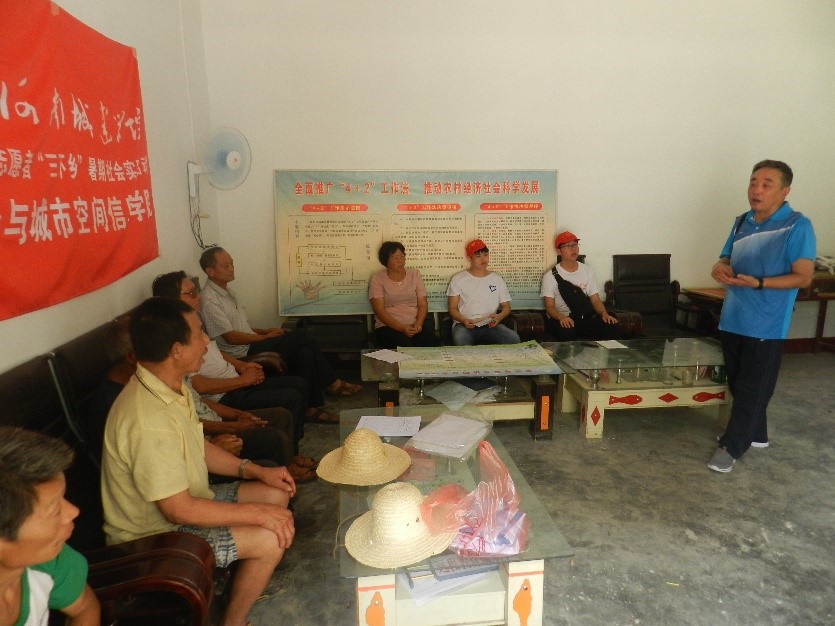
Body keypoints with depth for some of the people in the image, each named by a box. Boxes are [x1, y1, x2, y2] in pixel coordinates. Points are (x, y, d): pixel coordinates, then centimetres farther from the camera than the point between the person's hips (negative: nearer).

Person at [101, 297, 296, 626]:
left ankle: (251, 579, 27)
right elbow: (179, 511, -29)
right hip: (156, 533, -9)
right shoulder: (148, 420, -34)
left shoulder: (171, 386, -4)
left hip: (184, 502, 9)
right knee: (270, 539, -18)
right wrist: (258, 514, -22)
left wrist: (255, 470, -1)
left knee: (276, 494, 7)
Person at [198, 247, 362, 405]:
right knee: (302, 336, -16)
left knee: (304, 352, -13)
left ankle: (313, 406, -9)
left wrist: (266, 331, 6)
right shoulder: (210, 300, -14)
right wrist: (266, 337, -10)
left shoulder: (226, 292, 16)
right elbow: (231, 337, -18)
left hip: (251, 345, 9)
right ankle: (333, 383, -3)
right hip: (243, 356, -9)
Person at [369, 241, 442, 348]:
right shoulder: (377, 279, 5)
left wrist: (418, 324, -11)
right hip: (388, 327, -2)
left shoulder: (414, 274, 15)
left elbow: (423, 305, 10)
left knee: (433, 343, -28)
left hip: (416, 325, 3)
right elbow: (379, 311, -4)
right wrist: (402, 328, -16)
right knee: (405, 344, -35)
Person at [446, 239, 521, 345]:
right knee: (460, 341, -38)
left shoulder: (497, 279, 18)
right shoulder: (458, 279, 11)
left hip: (490, 325, 2)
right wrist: (463, 320, -15)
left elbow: (506, 306, 18)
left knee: (514, 339, -26)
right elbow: (452, 308, 7)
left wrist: (499, 316, -7)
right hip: (465, 325, -2)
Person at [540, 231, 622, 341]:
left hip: (587, 319, 4)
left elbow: (595, 300, 10)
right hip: (560, 320, -4)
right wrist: (561, 317, -28)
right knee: (567, 332, -40)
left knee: (614, 329, -24)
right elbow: (550, 307, -6)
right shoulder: (550, 276, -1)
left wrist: (604, 313, -12)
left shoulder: (587, 271, 14)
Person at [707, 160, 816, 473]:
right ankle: (755, 434, 36)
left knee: (752, 388, 2)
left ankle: (731, 446, 13)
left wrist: (758, 283, -27)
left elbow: (803, 277, -14)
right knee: (738, 383, 17)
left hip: (765, 324, -6)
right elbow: (726, 259, 14)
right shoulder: (742, 222, 8)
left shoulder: (797, 226, -10)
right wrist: (719, 269, -10)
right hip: (732, 319, 7)